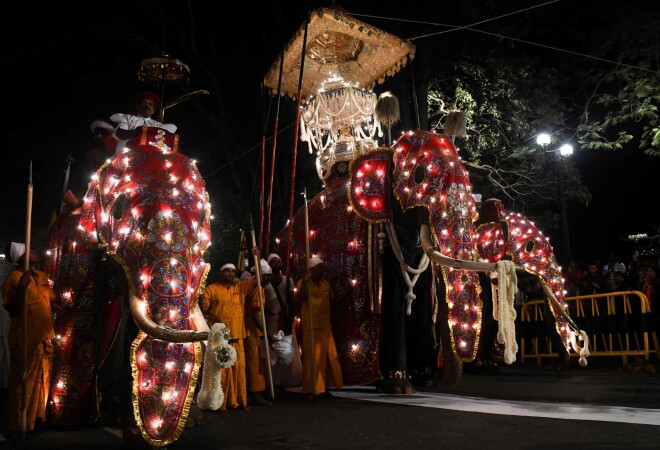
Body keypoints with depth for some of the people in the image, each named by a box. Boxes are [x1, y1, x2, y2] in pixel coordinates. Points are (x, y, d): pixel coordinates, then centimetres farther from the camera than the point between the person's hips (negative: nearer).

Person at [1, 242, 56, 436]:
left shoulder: (41, 276, 13)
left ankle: (38, 416, 28)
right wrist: (22, 287, -25)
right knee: (25, 381, -2)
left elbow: (52, 298, 20)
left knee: (42, 379, 16)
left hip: (45, 336, 8)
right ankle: (21, 423, 7)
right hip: (26, 338, -8)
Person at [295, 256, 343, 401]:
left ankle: (323, 389, 18)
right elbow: (299, 299, -21)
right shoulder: (303, 283, -4)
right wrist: (305, 281, -27)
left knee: (329, 358, 8)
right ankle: (310, 390, 0)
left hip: (326, 327, 7)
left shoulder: (325, 283, 15)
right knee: (312, 358, -7)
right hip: (311, 328, -7)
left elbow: (332, 299, 24)